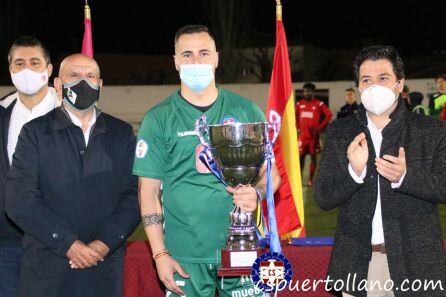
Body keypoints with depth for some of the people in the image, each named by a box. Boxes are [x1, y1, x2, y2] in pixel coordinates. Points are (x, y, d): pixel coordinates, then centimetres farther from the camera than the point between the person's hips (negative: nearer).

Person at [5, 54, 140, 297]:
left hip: (105, 268, 1)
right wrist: (69, 244, -13)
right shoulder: (35, 132, 2)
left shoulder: (122, 133, 8)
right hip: (46, 267, -1)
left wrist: (105, 243, -12)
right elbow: (20, 201, -7)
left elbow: (134, 195, 1)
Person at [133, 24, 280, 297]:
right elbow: (149, 192, 1)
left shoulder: (246, 111, 4)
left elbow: (271, 172, 10)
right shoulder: (159, 119, 1)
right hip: (185, 256, -1)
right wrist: (160, 254, -6)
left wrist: (257, 193, -13)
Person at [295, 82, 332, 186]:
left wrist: (320, 127, -11)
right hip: (302, 135, 3)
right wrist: (297, 127, 9)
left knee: (313, 156, 3)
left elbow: (329, 115, -7)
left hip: (313, 135, -3)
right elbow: (294, 115, 20)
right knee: (301, 156, 3)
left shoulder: (319, 104, -5)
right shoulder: (300, 103, 7)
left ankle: (311, 180, 8)